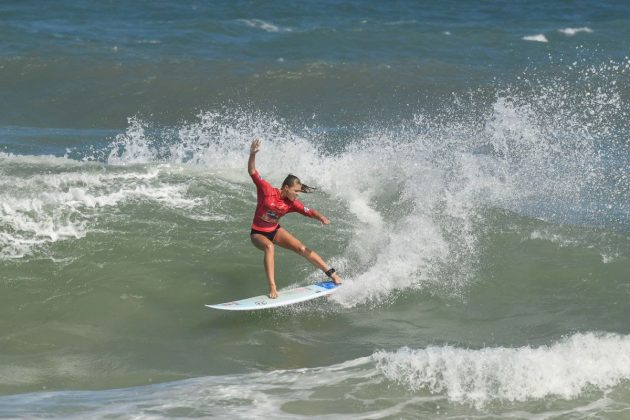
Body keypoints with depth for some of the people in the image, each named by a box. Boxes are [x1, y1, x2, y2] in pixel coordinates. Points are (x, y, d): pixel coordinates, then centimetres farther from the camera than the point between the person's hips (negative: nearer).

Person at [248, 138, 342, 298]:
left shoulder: (292, 204, -11)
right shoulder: (267, 190, -22)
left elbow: (309, 212, -14)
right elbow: (252, 172, -26)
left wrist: (321, 217, -36)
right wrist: (252, 154, -42)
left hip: (274, 230, 5)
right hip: (258, 233, -5)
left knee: (301, 248, -5)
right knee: (269, 247, -37)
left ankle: (332, 274, 5)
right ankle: (272, 288, -39)